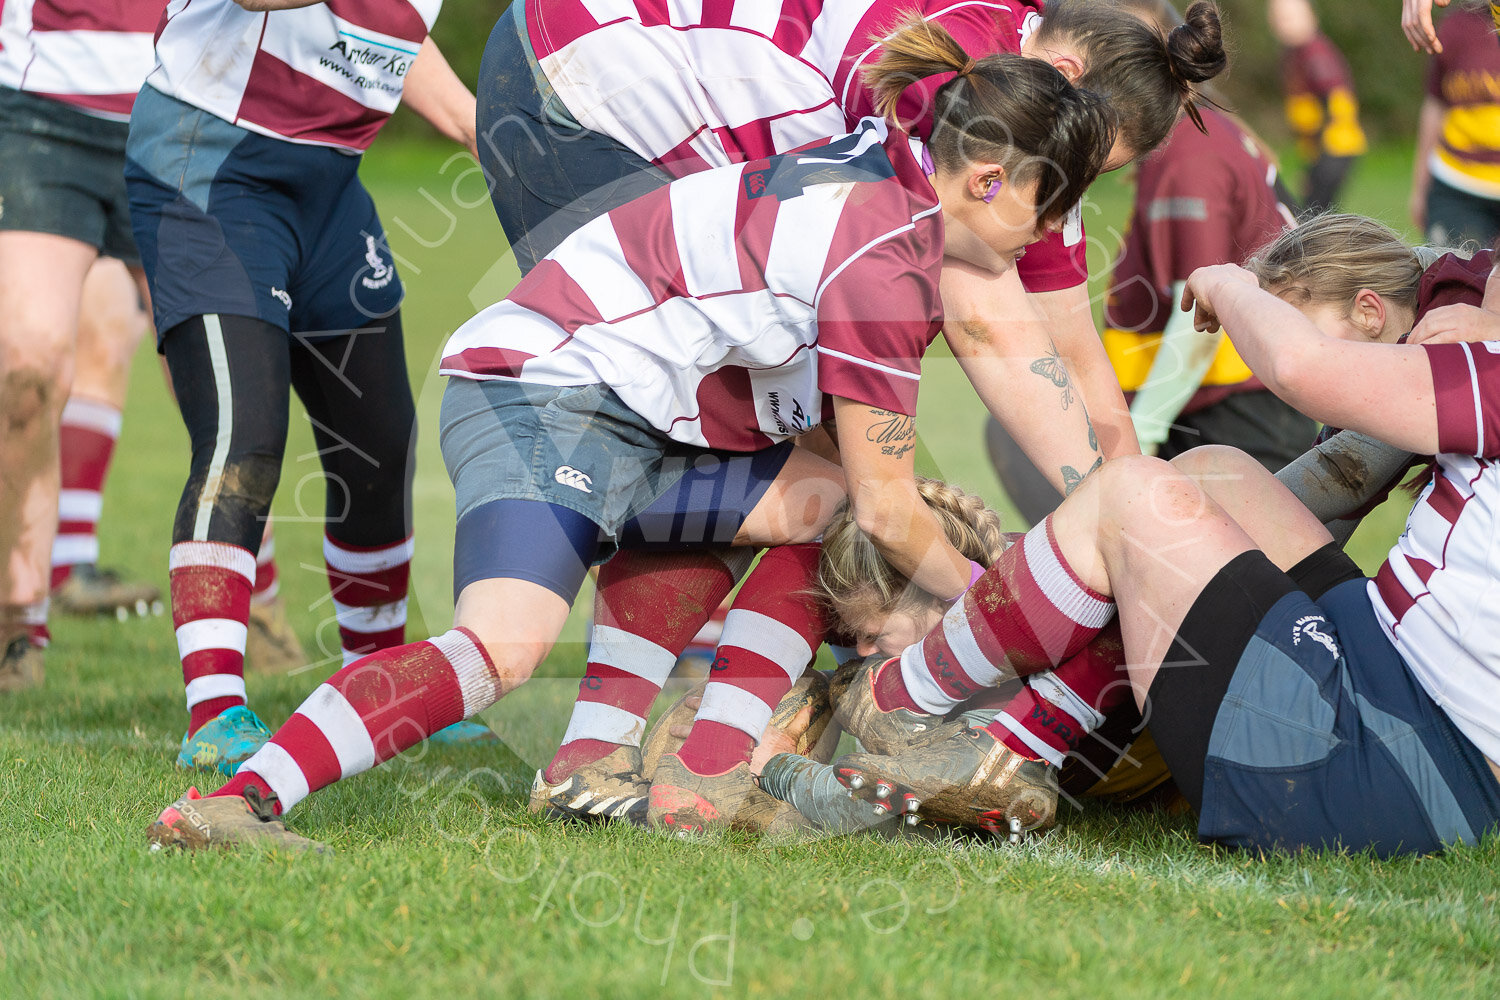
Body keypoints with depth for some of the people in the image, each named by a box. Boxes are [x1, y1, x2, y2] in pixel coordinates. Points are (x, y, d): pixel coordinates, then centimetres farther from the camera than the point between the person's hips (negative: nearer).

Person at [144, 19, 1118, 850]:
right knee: (507, 641, -30)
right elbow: (891, 514, -8)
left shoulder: (883, 171, 15)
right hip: (545, 404, -10)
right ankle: (240, 799, -41)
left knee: (825, 500, 8)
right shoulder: (886, 263, -15)